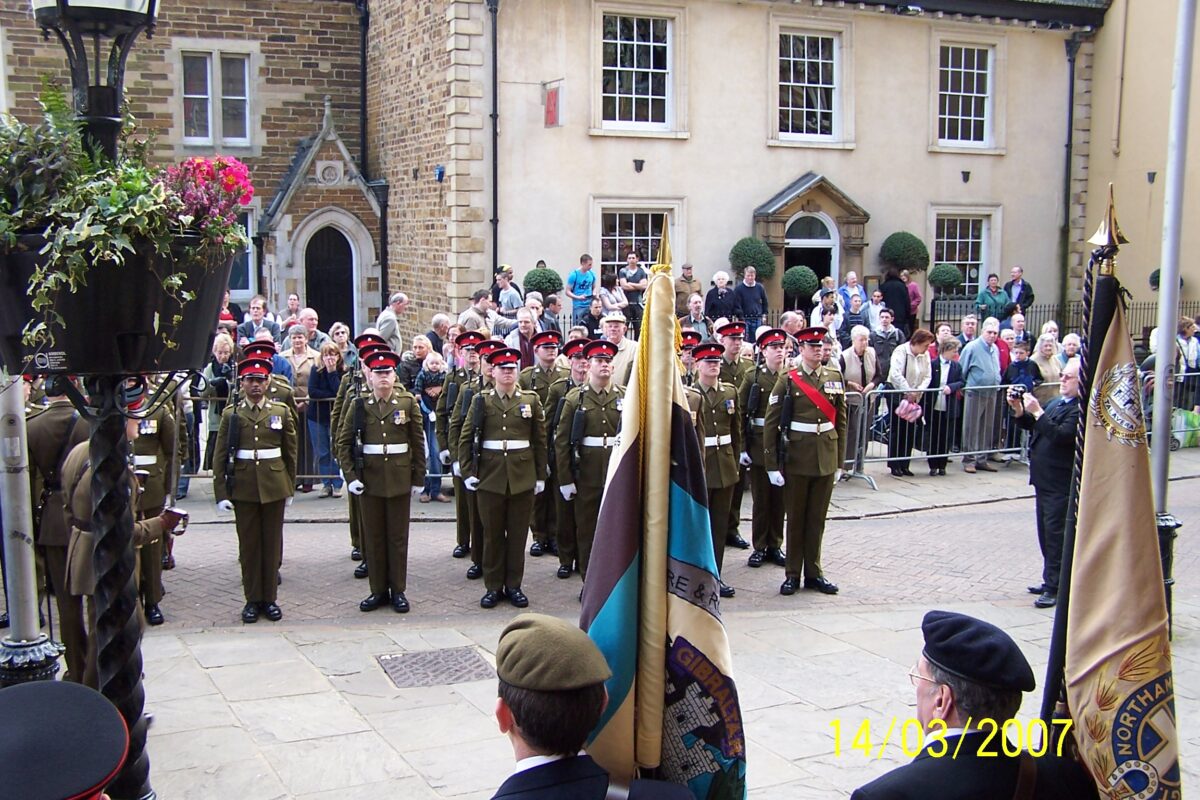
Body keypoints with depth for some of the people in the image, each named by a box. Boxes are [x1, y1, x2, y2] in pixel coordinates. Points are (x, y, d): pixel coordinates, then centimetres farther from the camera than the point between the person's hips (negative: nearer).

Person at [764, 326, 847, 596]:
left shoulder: (835, 378, 5)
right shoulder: (788, 381, -5)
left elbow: (841, 421, 9)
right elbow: (771, 424, -7)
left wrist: (840, 461, 7)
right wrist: (772, 465, -9)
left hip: (826, 459, 3)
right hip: (797, 459, -3)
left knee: (817, 519, 11)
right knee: (796, 518, 7)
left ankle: (813, 573, 21)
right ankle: (793, 574, 16)